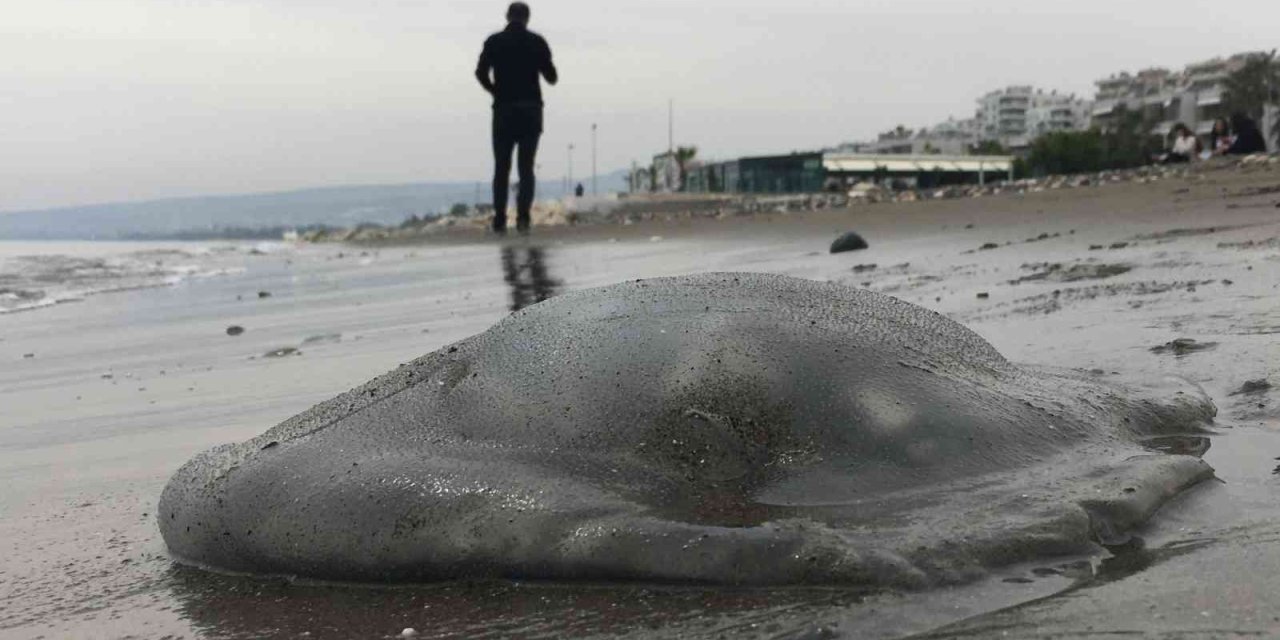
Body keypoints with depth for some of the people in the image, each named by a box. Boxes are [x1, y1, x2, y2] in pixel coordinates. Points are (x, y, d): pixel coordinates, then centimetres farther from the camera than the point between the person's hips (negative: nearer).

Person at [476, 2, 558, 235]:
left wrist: (496, 91, 9)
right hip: (530, 110, 0)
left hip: (503, 111, 0)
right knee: (526, 168, 2)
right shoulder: (537, 41, 2)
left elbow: (481, 73, -7)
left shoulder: (494, 41, 3)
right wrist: (552, 76, 23)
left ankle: (500, 221, 2)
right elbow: (551, 76, 0)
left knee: (501, 168, 7)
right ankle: (523, 217, -12)